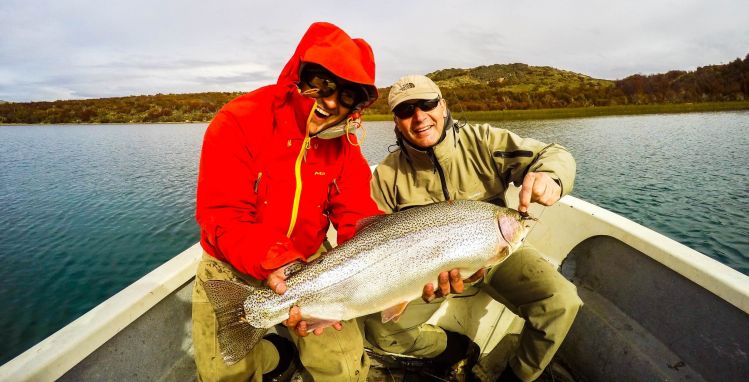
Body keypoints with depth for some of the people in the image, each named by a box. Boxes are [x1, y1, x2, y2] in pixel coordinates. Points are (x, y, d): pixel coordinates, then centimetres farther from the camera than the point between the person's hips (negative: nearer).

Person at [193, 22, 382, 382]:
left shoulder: (343, 144, -6)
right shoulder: (238, 123, -19)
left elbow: (357, 217, -13)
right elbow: (224, 216, -24)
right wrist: (275, 267, -40)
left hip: (310, 262, 3)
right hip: (232, 268, -2)